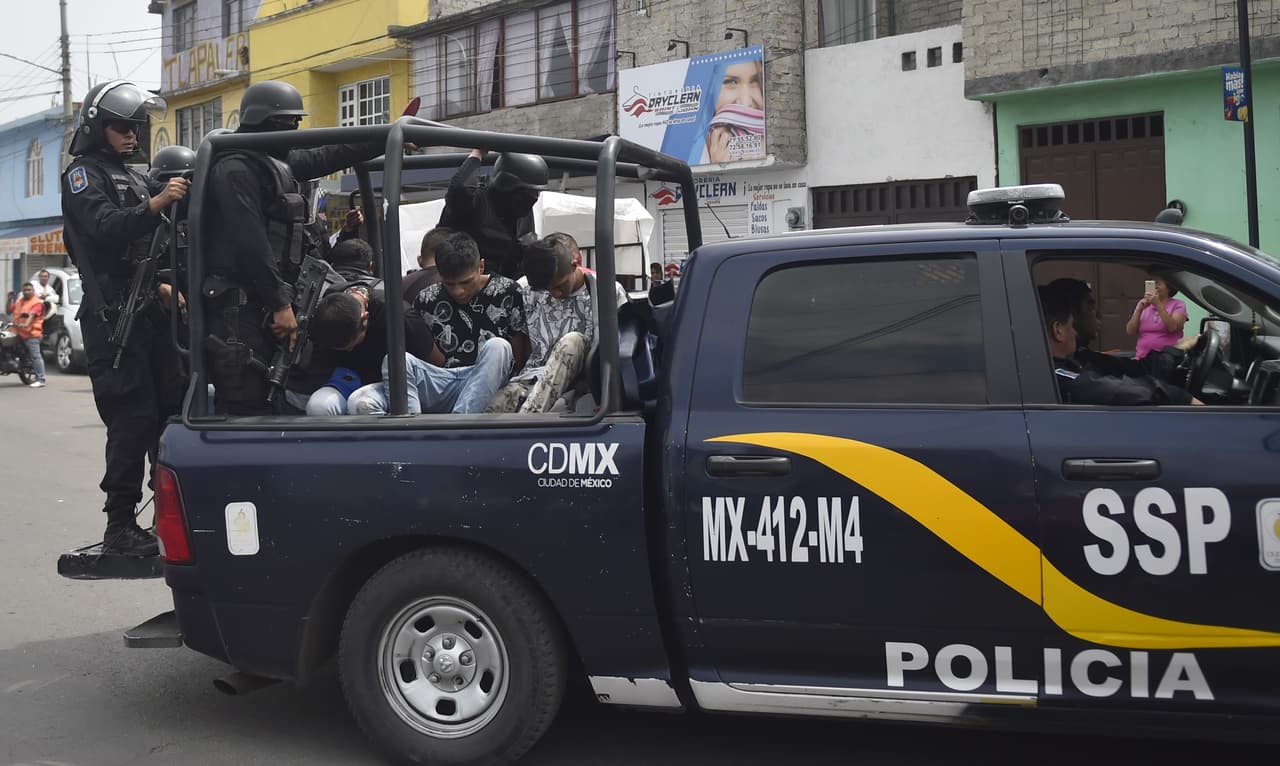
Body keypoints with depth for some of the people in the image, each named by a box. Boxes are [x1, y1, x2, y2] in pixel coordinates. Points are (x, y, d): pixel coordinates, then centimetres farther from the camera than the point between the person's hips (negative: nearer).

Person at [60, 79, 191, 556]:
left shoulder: (133, 178, 23)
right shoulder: (83, 174, -1)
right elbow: (104, 228, -19)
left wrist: (161, 285, 9)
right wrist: (154, 204, -32)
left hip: (151, 311, 8)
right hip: (113, 315, -8)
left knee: (172, 409, 6)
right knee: (133, 417, -11)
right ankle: (119, 527, -6)